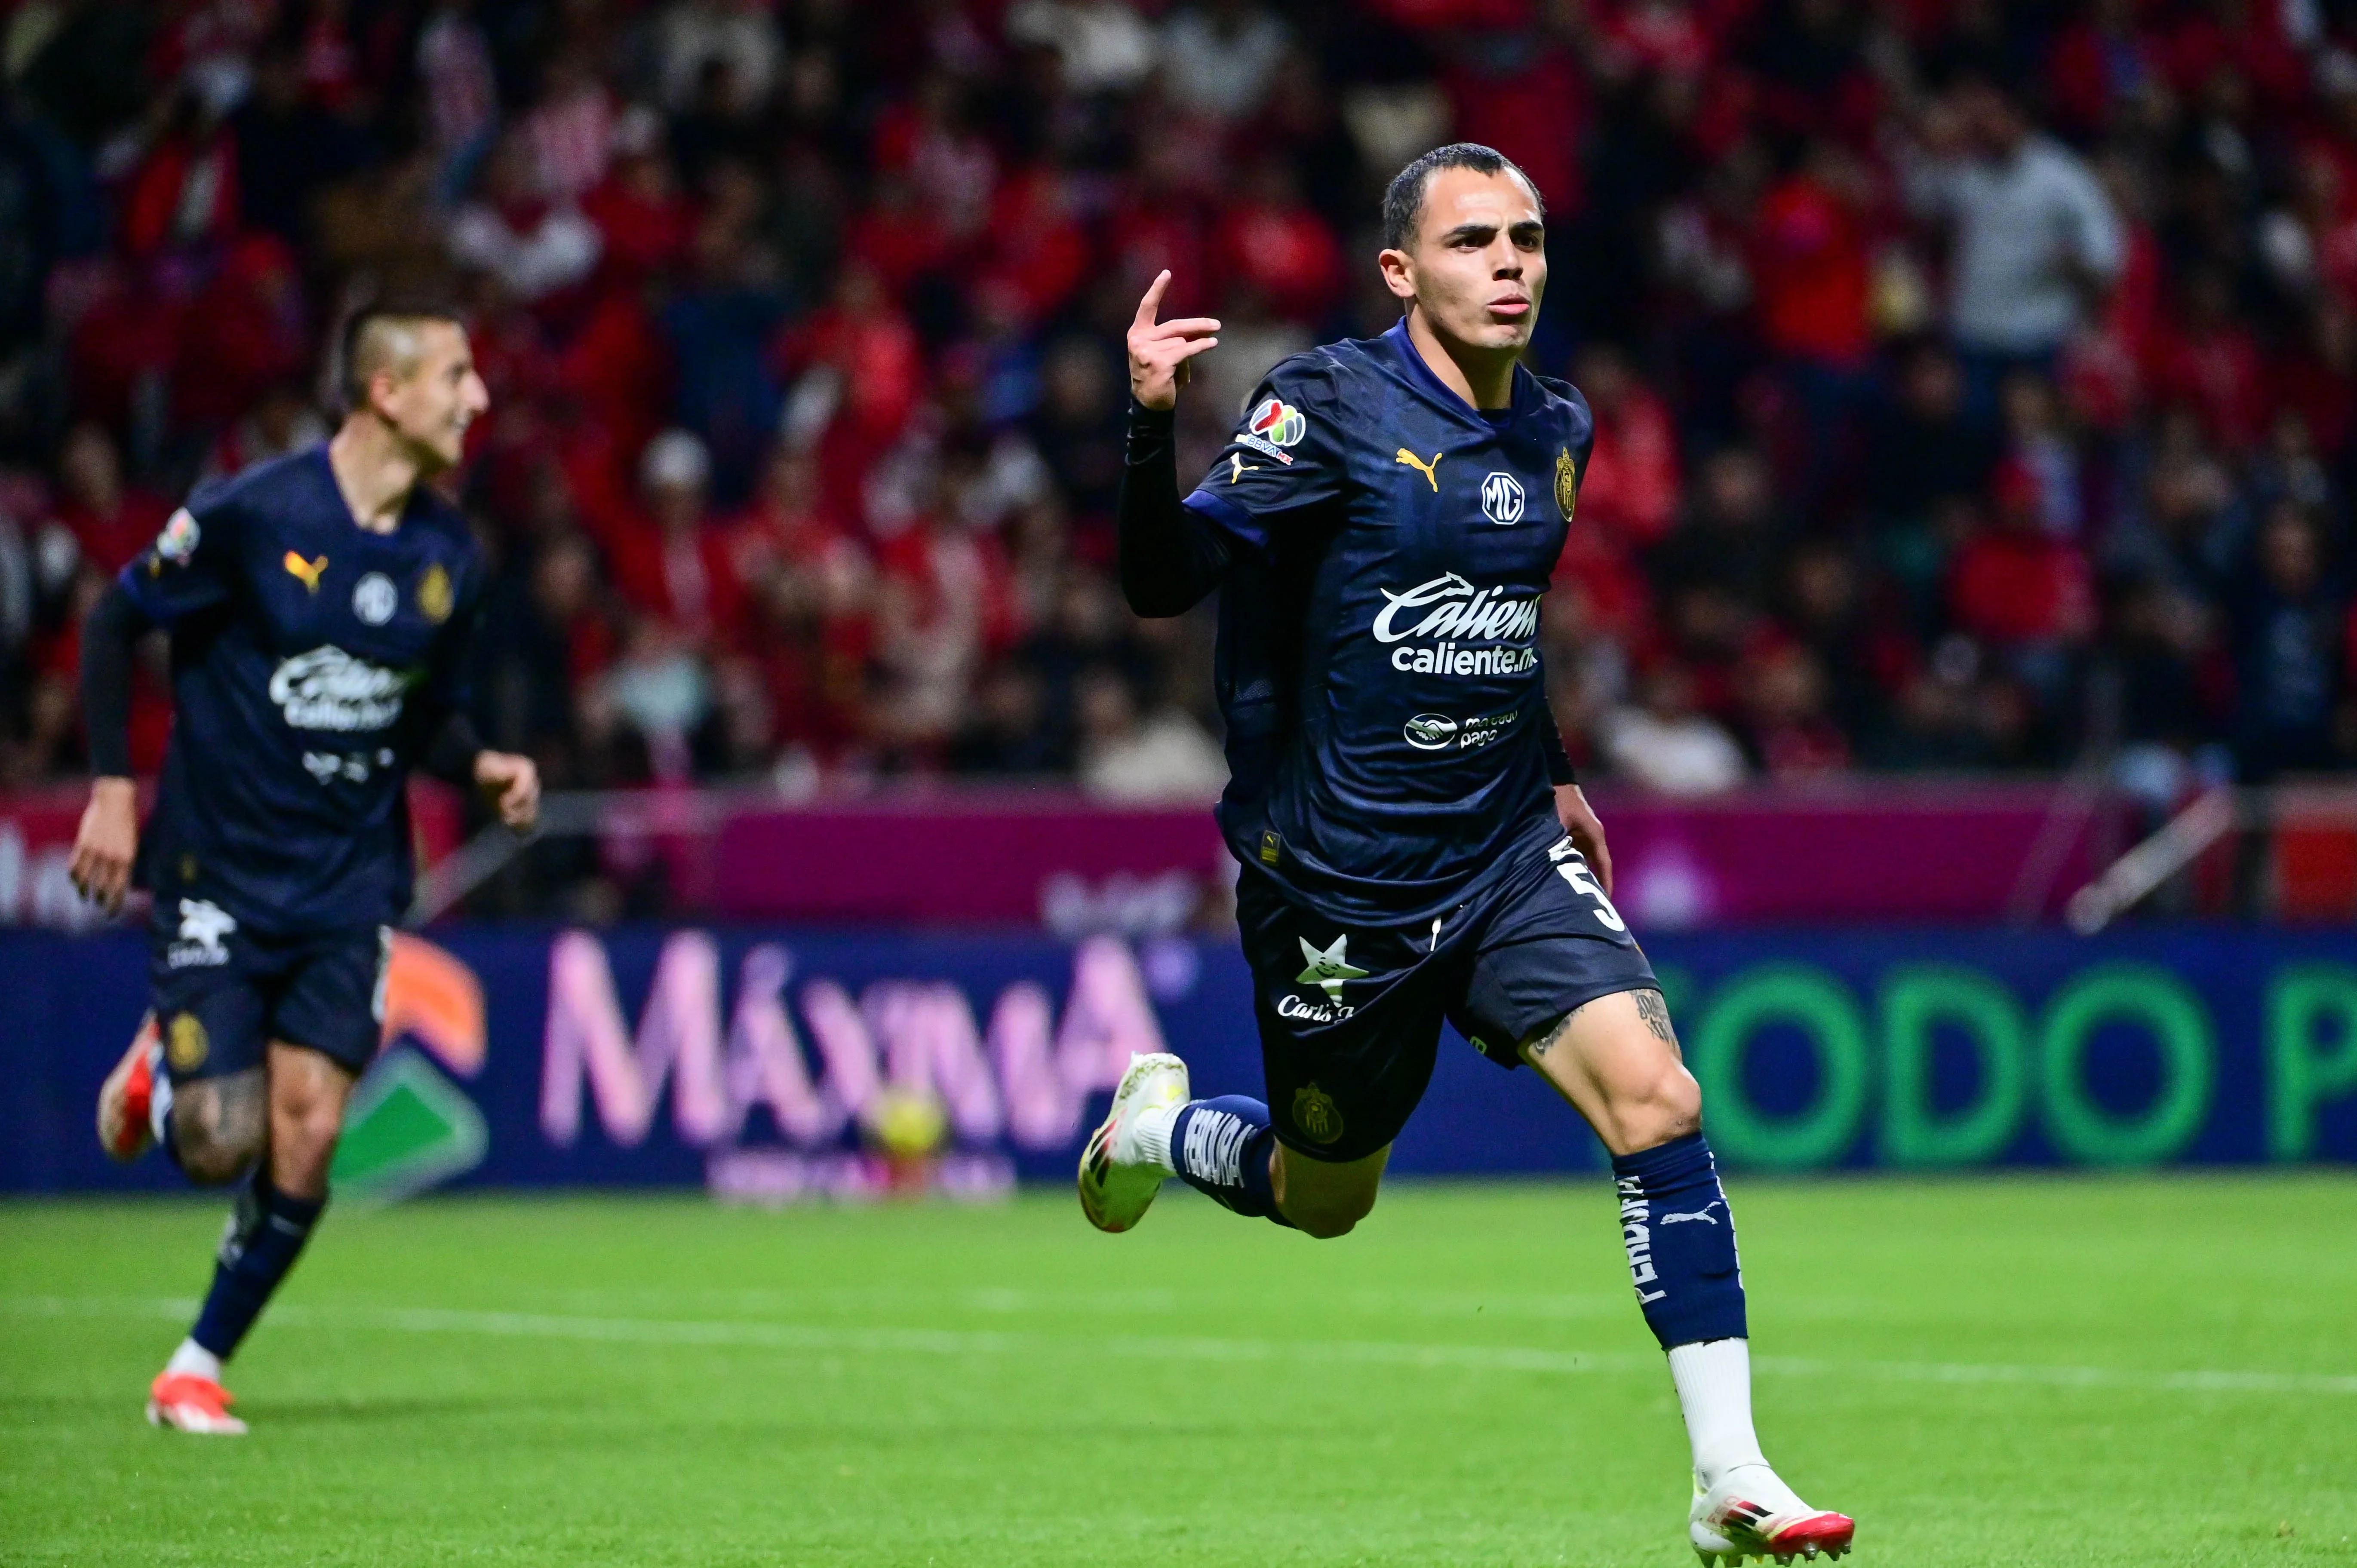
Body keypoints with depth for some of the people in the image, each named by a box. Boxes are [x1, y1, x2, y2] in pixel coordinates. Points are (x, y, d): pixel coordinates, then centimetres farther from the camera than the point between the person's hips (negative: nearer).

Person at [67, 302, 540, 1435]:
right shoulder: (253, 514, -13)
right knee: (219, 1147, -8)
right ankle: (159, 1072, 29)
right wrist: (114, 787, -9)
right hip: (218, 869, -4)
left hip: (351, 880, 4)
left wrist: (482, 767, -5)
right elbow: (115, 622, -3)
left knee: (306, 1140, -8)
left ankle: (198, 1370, 10)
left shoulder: (448, 557, 2)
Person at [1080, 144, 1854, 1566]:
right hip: (1338, 880, -4)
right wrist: (1154, 426, -34)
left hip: (1509, 859, 4)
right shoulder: (1334, 409, -13)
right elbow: (1167, 583, -18)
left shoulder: (1559, 430, 6)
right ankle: (1157, 1122, 47)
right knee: (1327, 1201, 12)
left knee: (1658, 1098, -17)